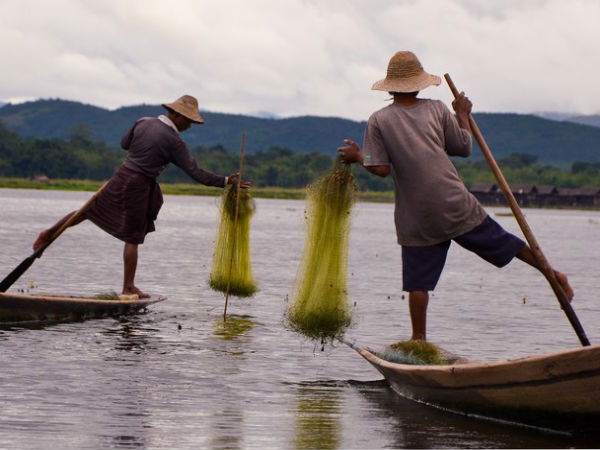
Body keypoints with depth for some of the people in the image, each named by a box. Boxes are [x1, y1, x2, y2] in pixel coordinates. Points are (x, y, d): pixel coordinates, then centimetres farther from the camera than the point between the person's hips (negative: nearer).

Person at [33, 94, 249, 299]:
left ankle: (49, 234, 25)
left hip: (121, 176, 6)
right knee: (133, 239, 1)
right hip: (139, 187, -6)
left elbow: (124, 143, 16)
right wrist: (225, 181, -10)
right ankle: (128, 287, 8)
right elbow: (195, 172, -14)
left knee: (90, 210, 19)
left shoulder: (142, 122, 1)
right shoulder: (174, 141, -15)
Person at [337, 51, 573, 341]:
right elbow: (464, 148, 9)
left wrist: (357, 156, 9)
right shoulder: (437, 109, 5)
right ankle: (553, 274, 22)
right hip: (456, 205, 1)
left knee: (418, 281, 5)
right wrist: (463, 115, 23)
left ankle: (419, 339, 4)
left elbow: (381, 168, -8)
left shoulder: (378, 121, 0)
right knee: (502, 243, 14)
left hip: (416, 217, -1)